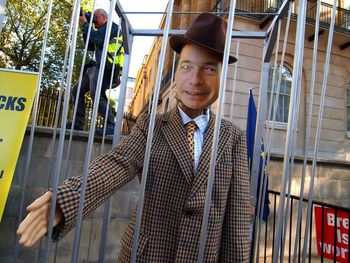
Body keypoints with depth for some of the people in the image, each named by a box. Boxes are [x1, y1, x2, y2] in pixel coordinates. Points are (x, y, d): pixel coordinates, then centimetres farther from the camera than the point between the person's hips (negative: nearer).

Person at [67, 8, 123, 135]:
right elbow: (90, 46, 25)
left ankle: (111, 125, -28)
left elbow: (97, 39, -14)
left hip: (105, 67, -10)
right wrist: (84, 27, 18)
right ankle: (78, 123, 8)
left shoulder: (111, 26, 2)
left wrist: (85, 24, -3)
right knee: (77, 89, 8)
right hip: (98, 67, 10)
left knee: (95, 94, -28)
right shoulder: (103, 31, 30)